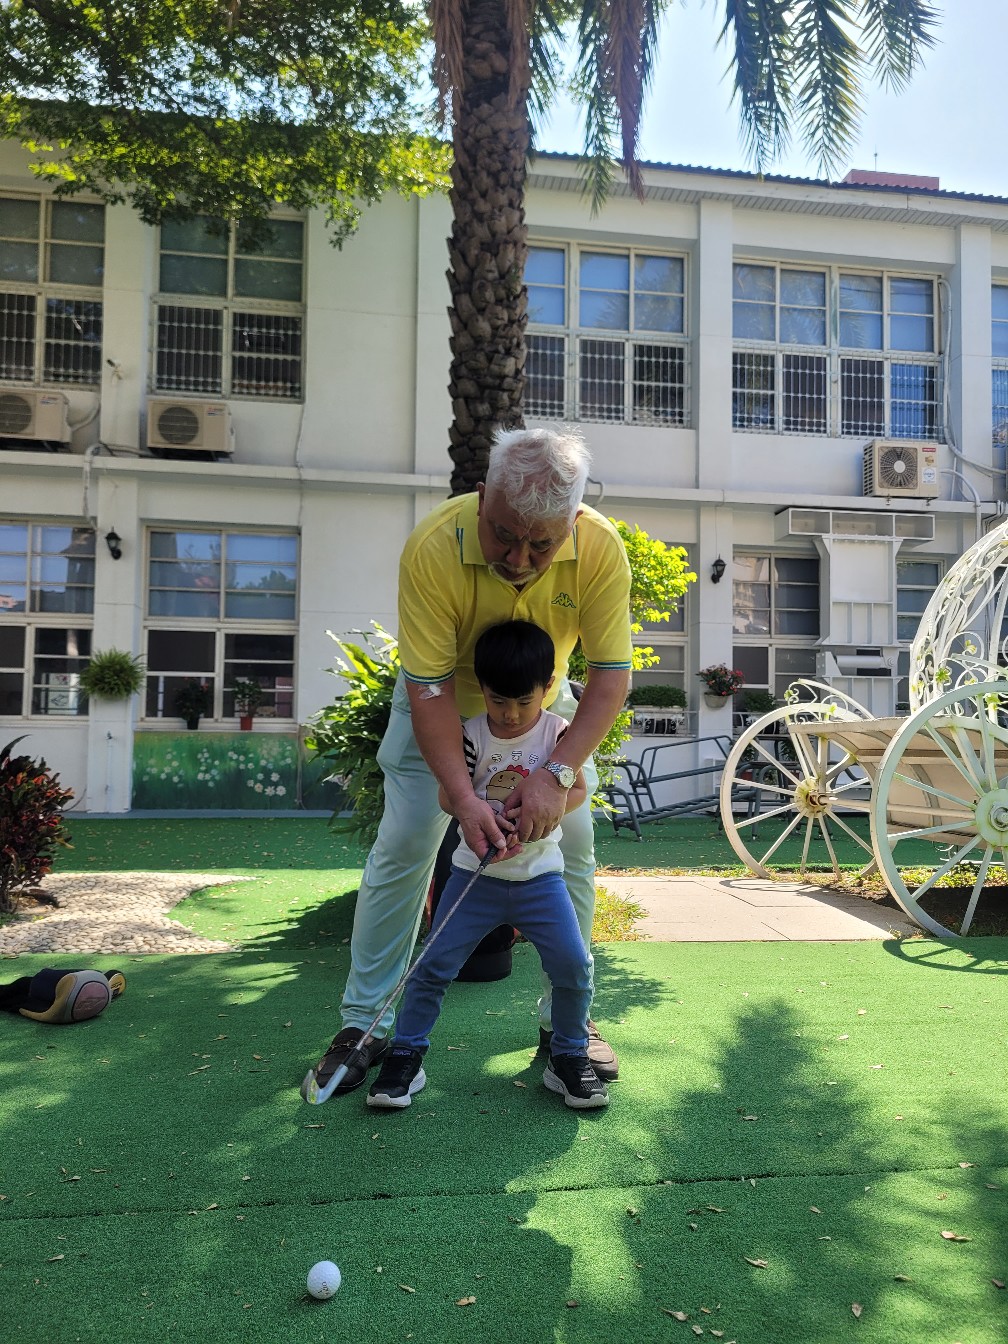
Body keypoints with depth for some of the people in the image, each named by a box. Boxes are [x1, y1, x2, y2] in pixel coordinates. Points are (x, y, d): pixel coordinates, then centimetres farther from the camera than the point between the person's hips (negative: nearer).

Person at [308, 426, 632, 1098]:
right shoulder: (433, 546, -36)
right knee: (403, 847, -6)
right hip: (443, 700, -2)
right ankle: (364, 1023, 8)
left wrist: (558, 772, -35)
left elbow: (612, 673, -24)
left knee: (575, 846, -1)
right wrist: (463, 795, -38)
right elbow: (430, 687, -31)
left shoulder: (601, 549, -29)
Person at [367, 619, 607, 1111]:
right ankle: (406, 1054, 17)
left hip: (539, 874, 0)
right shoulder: (473, 733, -5)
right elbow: (448, 793, -8)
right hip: (475, 873, 0)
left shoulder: (558, 731, -5)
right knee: (434, 964, -2)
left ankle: (569, 1057, 16)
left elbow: (576, 790, -10)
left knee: (573, 965, -8)